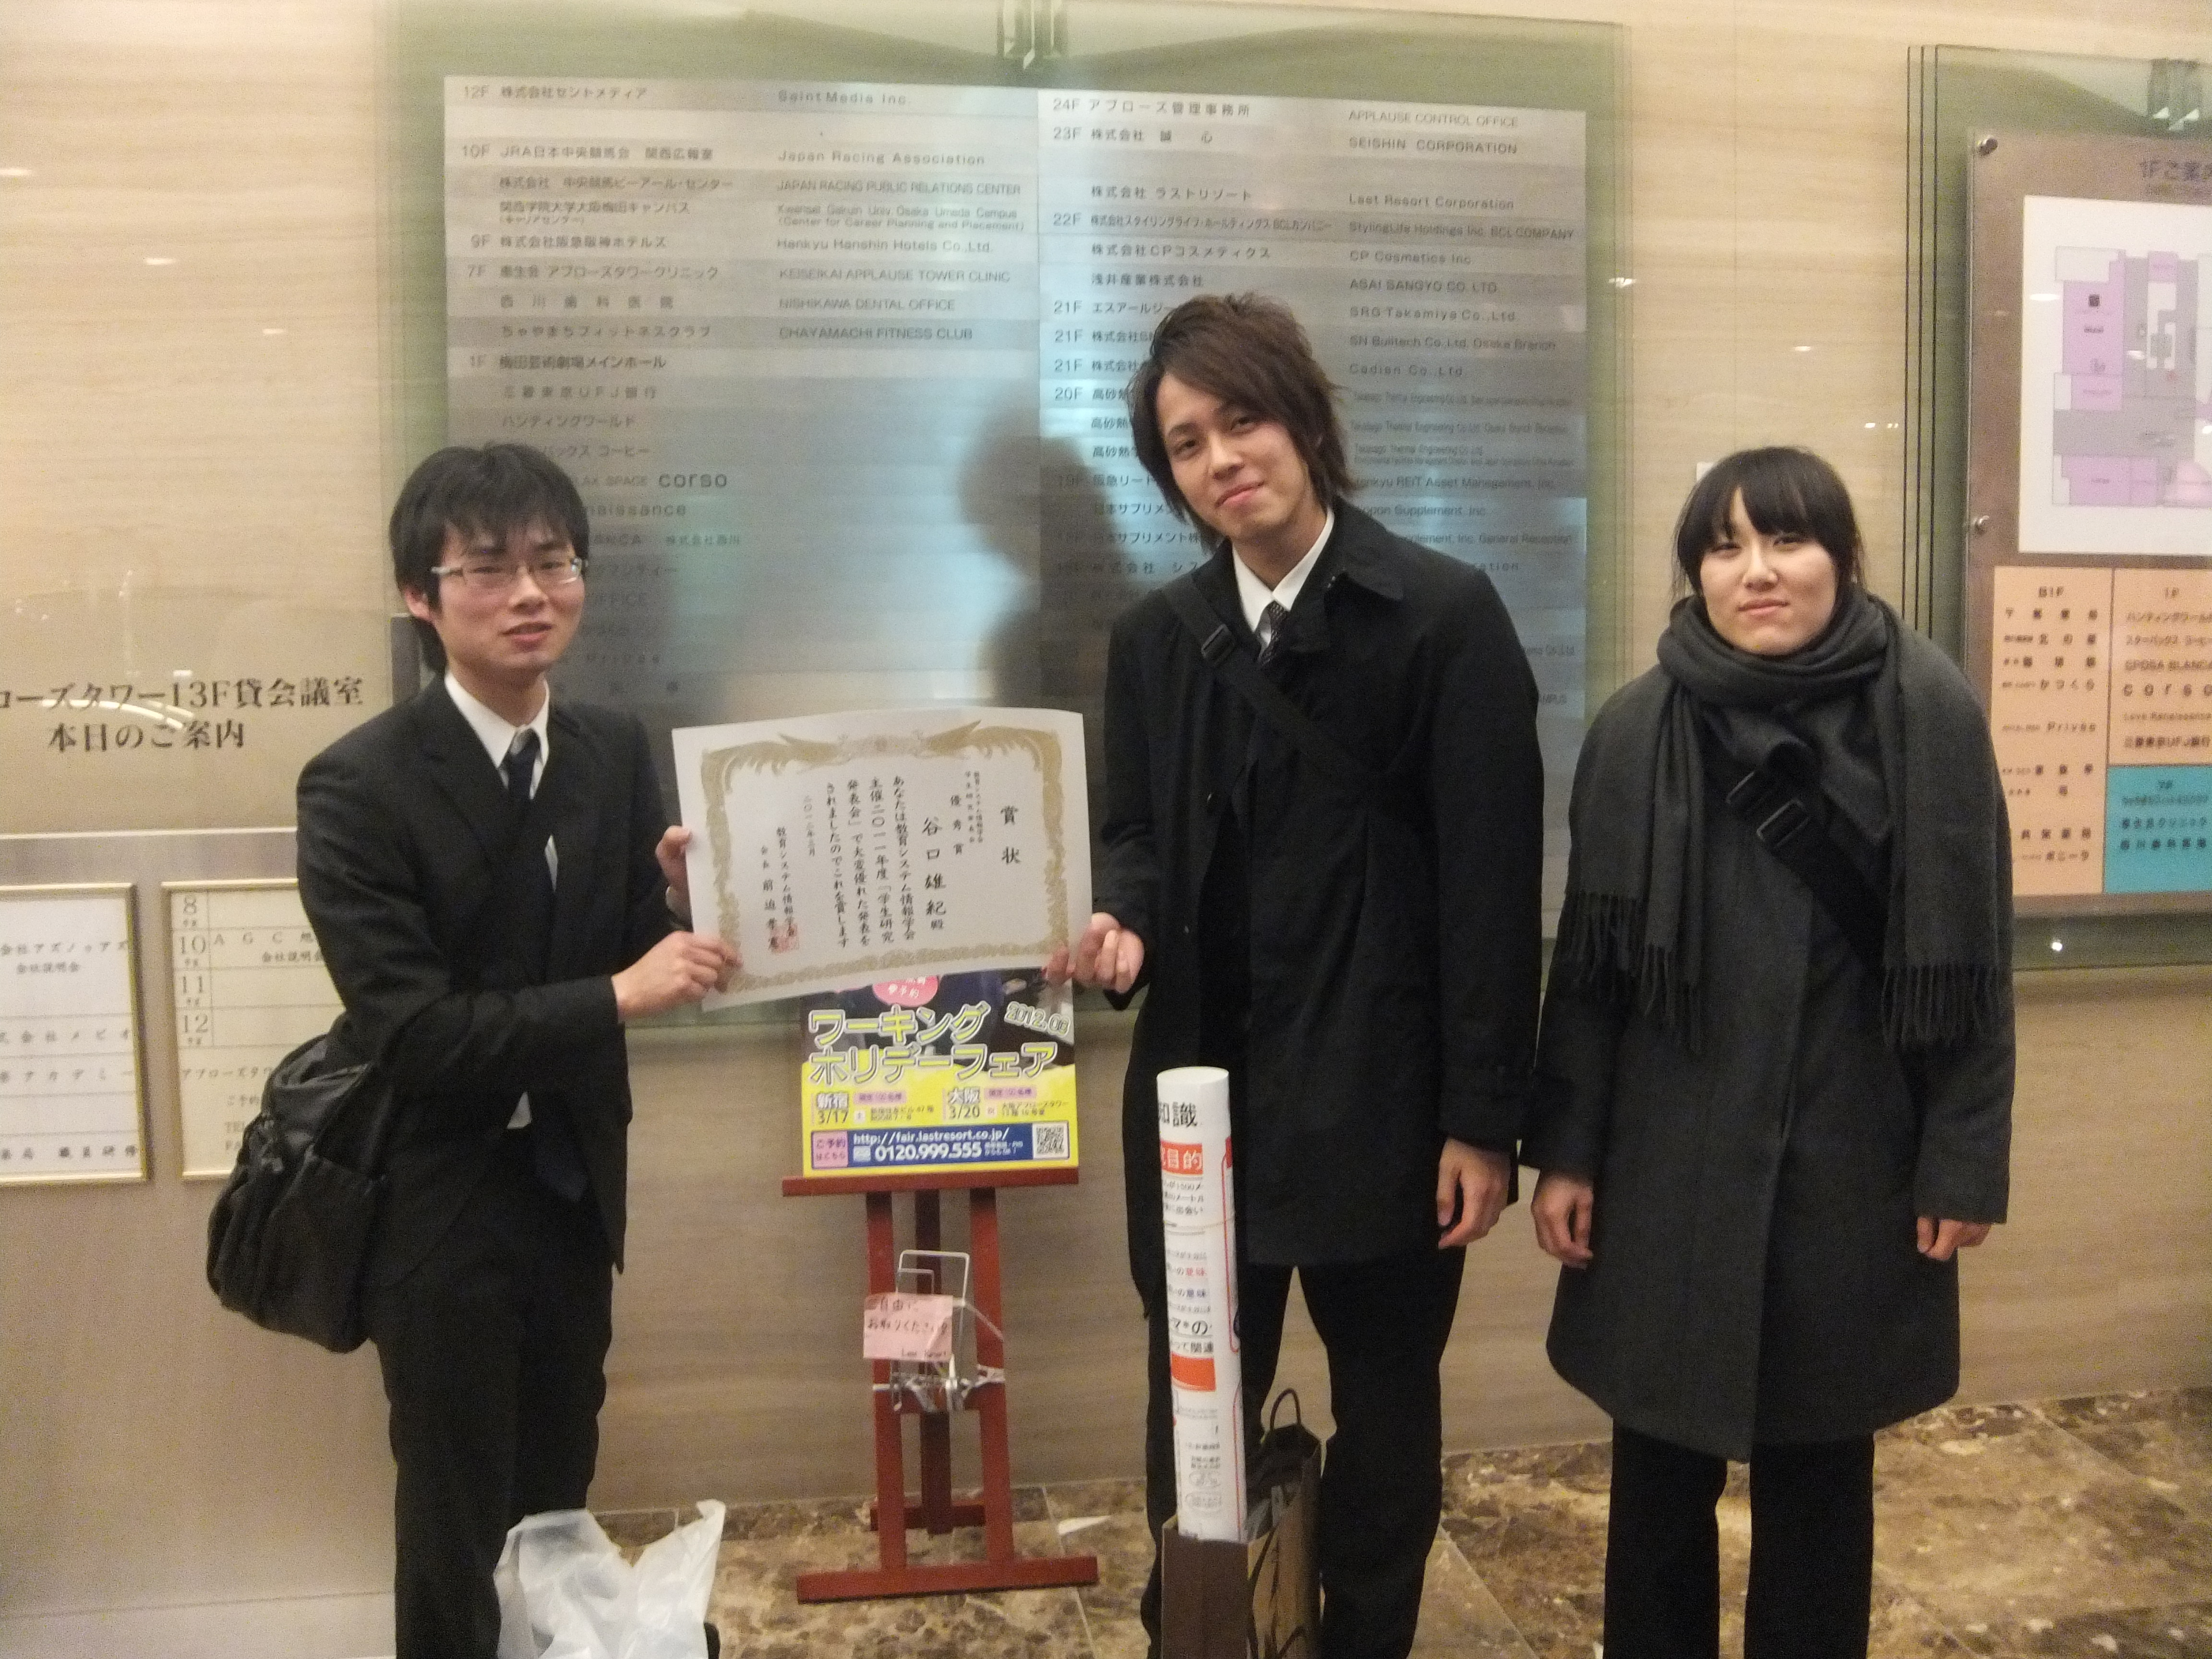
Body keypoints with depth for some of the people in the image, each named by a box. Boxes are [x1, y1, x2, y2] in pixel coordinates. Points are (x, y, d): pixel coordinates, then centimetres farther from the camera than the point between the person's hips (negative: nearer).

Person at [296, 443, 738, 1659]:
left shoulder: (617, 753, -1)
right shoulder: (358, 787, -18)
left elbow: (626, 958, 1)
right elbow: (409, 1030, -23)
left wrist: (681, 909, -20)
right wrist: (618, 998, -29)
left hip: (574, 1185, 5)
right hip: (441, 1206, -5)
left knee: (559, 1506, 21)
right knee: (461, 1530, 13)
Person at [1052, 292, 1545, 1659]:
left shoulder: (1446, 613, -8)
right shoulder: (1156, 636, 6)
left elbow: (1491, 882, -10)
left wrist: (1482, 1116, -12)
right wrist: (1123, 920, -12)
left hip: (1382, 1094, -3)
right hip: (1203, 1087, 4)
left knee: (1388, 1413, 15)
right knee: (1193, 1418, 13)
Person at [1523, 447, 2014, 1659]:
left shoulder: (1930, 715, -5)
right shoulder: (1636, 730, -2)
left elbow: (1975, 957, -2)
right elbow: (1588, 962, 1)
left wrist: (1965, 1160, -3)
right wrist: (1563, 1151, -1)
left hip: (1851, 1162, 0)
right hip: (1672, 1164, 1)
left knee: (1820, 1466, 15)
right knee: (1661, 1466, 11)